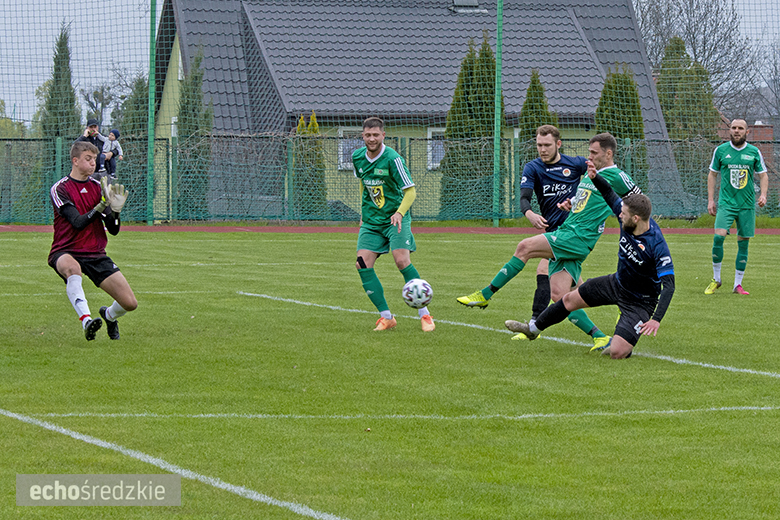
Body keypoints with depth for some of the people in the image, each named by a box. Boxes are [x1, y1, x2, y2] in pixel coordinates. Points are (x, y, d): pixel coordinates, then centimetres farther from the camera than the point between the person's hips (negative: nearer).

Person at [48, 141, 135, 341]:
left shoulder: (98, 187, 9)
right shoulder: (60, 189, -5)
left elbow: (113, 230, 5)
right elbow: (78, 222, -18)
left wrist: (115, 210, -14)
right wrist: (102, 205, -24)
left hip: (96, 255, 5)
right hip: (66, 252, -4)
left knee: (130, 303, -7)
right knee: (72, 268, -44)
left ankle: (109, 315, 29)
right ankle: (86, 320, -51)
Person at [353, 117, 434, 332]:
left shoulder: (392, 158, -16)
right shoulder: (357, 157, 3)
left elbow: (410, 191, -15)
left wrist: (399, 212, -32)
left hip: (395, 219, -5)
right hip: (371, 221, 5)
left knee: (401, 260, -22)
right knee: (363, 264, -11)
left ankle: (424, 314, -10)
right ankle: (386, 317, -2)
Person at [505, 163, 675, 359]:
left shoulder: (657, 246, -35)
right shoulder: (627, 220, -16)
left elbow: (668, 284, -35)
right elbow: (610, 193, 2)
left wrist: (656, 320, -44)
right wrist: (595, 177, -16)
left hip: (640, 301, -7)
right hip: (617, 282, 7)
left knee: (617, 353, -19)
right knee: (570, 299, 18)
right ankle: (533, 329, 42)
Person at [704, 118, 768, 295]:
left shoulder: (754, 152, 4)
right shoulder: (721, 151, 3)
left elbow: (763, 175, 10)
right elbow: (712, 174, 10)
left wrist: (763, 194, -7)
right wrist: (710, 200, 5)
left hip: (747, 204, 1)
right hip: (726, 203, -1)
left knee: (743, 243, 2)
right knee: (718, 237, -16)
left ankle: (738, 284, 11)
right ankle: (716, 279, 0)